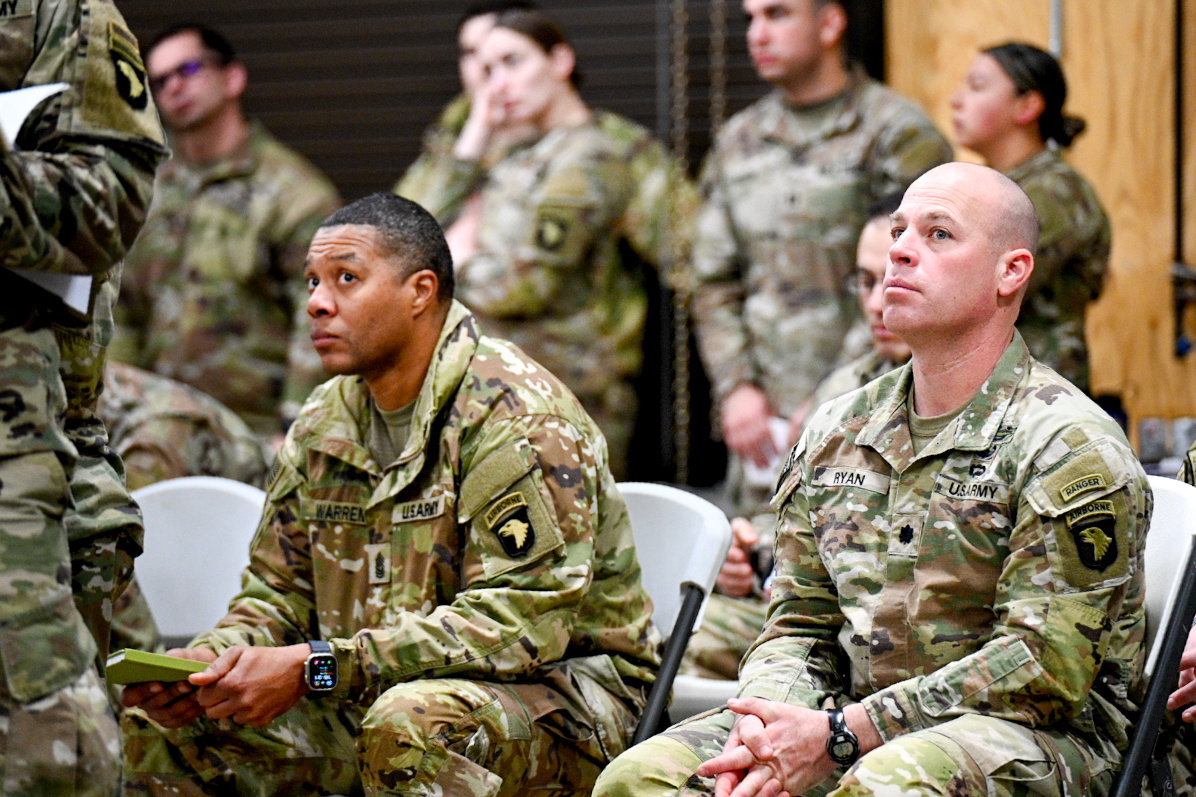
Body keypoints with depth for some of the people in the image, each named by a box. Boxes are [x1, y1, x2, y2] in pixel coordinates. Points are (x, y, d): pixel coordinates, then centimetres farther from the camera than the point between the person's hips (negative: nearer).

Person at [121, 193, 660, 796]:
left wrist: (315, 667, -29)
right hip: (371, 702, 7)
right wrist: (211, 657, -13)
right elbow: (278, 594, 13)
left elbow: (524, 621, -25)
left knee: (413, 722, -39)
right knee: (159, 720, -4)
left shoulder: (517, 414, -17)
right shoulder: (324, 424, 9)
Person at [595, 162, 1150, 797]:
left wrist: (840, 734, -20)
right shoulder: (835, 434, 14)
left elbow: (1047, 665, -15)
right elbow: (798, 626, 17)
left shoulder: (1069, 446, -7)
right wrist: (767, 720, -9)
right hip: (864, 726, 6)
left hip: (1038, 736, -6)